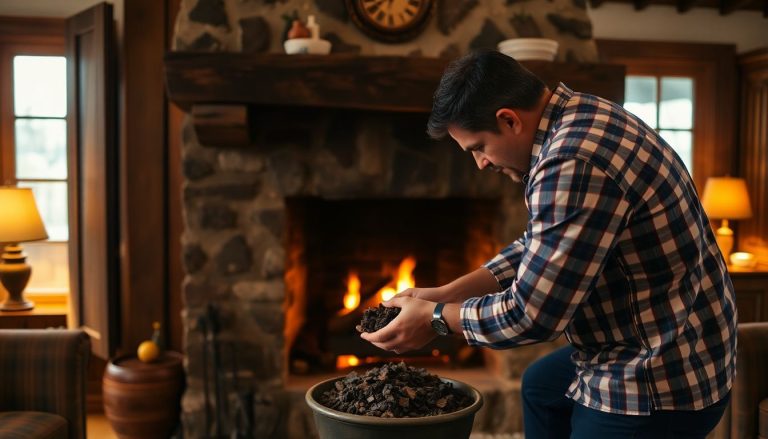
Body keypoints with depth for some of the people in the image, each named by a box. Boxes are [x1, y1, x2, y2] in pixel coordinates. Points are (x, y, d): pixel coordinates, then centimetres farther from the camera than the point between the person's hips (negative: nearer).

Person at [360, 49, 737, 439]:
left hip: (661, 380, -10)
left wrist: (436, 319, -10)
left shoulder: (575, 162, -31)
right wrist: (446, 294, 6)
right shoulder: (578, 119, 3)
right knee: (541, 384, 28)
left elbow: (532, 313, -27)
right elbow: (539, 248, 11)